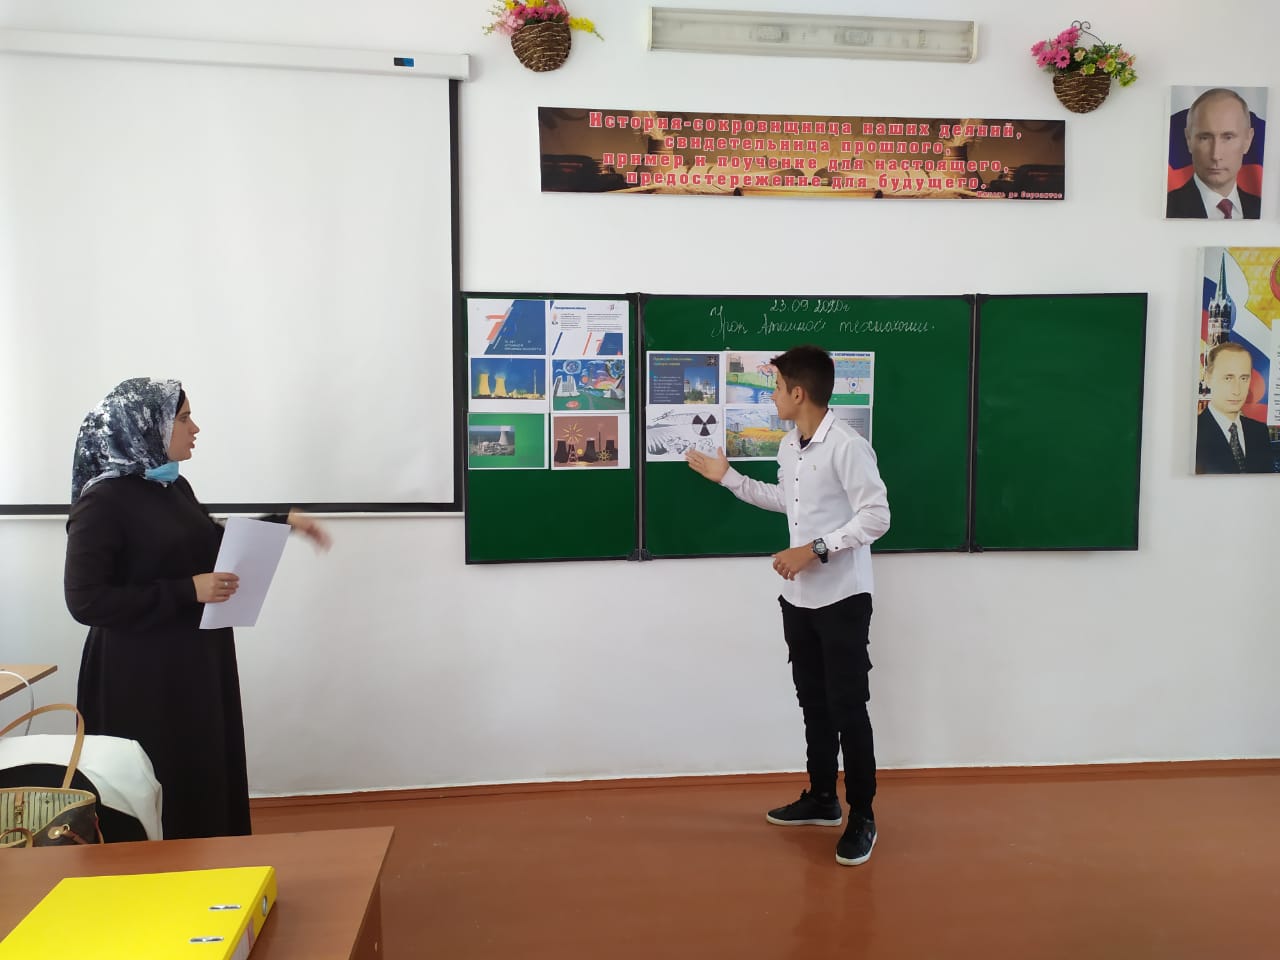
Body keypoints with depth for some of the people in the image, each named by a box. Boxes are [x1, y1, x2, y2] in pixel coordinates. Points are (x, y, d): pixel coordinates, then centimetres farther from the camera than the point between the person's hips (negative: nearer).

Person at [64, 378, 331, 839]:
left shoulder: (174, 486, 7)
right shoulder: (103, 501, -16)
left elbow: (209, 545, 23)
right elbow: (86, 601, -20)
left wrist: (283, 520, 15)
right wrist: (188, 591, -22)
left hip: (199, 662, 8)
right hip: (142, 676, -8)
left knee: (208, 780, 15)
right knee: (161, 796, 1)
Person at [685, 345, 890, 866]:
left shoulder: (847, 446, -19)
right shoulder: (788, 445, 7)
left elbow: (876, 517, -20)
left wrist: (815, 550, -24)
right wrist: (727, 477, 20)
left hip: (842, 599, -8)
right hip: (798, 597, 8)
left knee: (847, 709, 2)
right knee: (813, 703, 17)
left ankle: (862, 816, 17)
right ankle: (821, 798, 33)